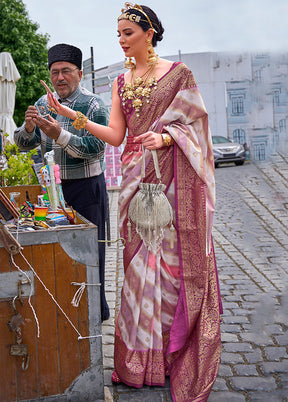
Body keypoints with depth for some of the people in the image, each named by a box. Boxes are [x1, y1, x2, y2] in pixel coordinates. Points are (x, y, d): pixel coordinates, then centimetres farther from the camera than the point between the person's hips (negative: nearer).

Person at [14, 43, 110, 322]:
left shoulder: (93, 105, -7)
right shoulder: (44, 103, 10)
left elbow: (96, 149, -18)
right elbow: (23, 144, 8)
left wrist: (59, 135, -28)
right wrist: (28, 127, -15)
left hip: (86, 186, -5)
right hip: (53, 185, 6)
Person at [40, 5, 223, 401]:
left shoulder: (177, 73, 1)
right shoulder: (121, 82, 15)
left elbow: (191, 124, -1)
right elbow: (116, 135, 7)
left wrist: (165, 137, -21)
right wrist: (72, 115, -1)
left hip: (171, 179, -4)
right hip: (136, 179, 5)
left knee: (175, 259, -3)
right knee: (139, 262, 6)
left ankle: (181, 360, 12)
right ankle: (143, 359, 19)